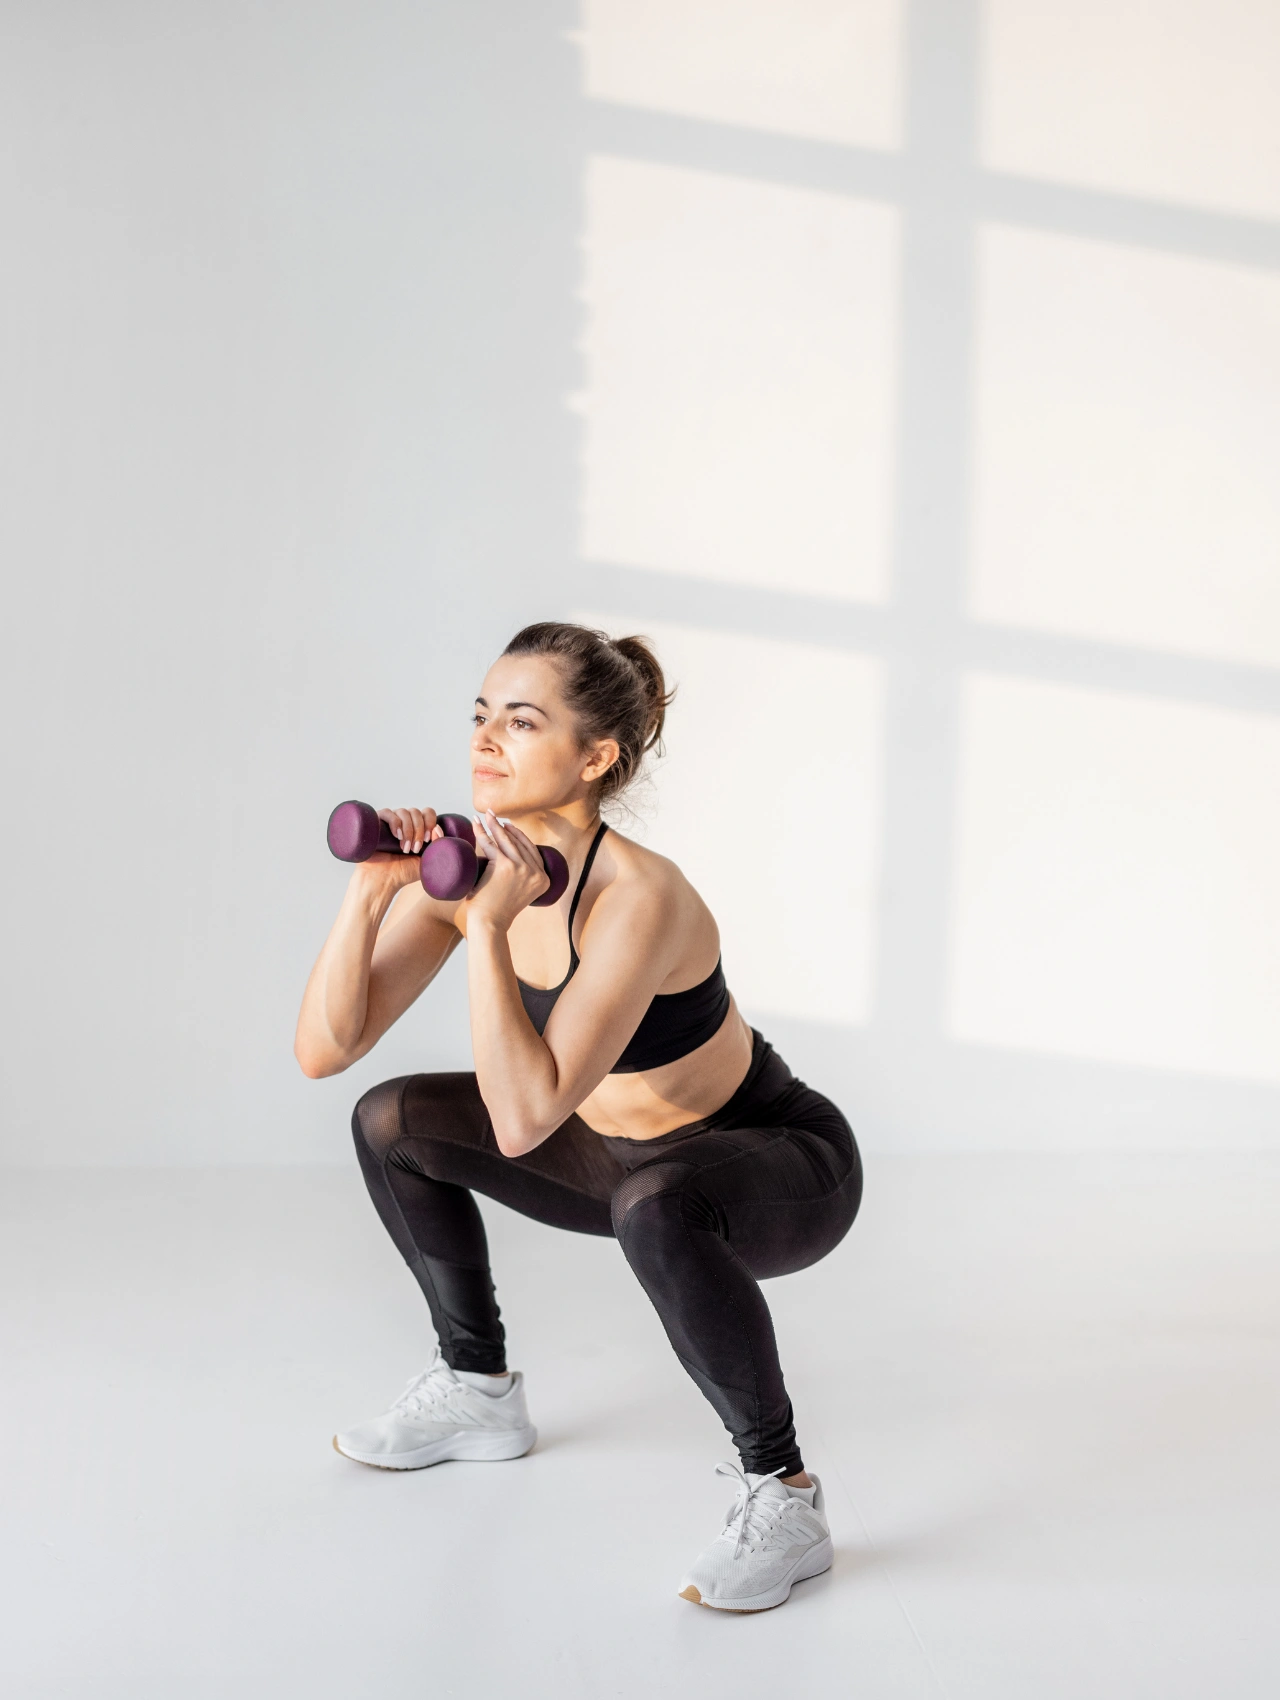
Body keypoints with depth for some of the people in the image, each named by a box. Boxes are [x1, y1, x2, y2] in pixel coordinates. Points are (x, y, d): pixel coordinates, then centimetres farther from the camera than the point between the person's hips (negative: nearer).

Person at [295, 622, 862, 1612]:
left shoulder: (639, 896, -34)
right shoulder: (466, 863, -12)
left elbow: (522, 1120, -40)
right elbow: (325, 1049, -14)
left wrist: (488, 925, -39)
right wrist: (371, 894, -26)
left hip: (786, 1167, -7)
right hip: (626, 1152, 8)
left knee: (654, 1206, -40)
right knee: (393, 1123, 4)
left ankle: (784, 1500, -20)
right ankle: (480, 1392, 21)